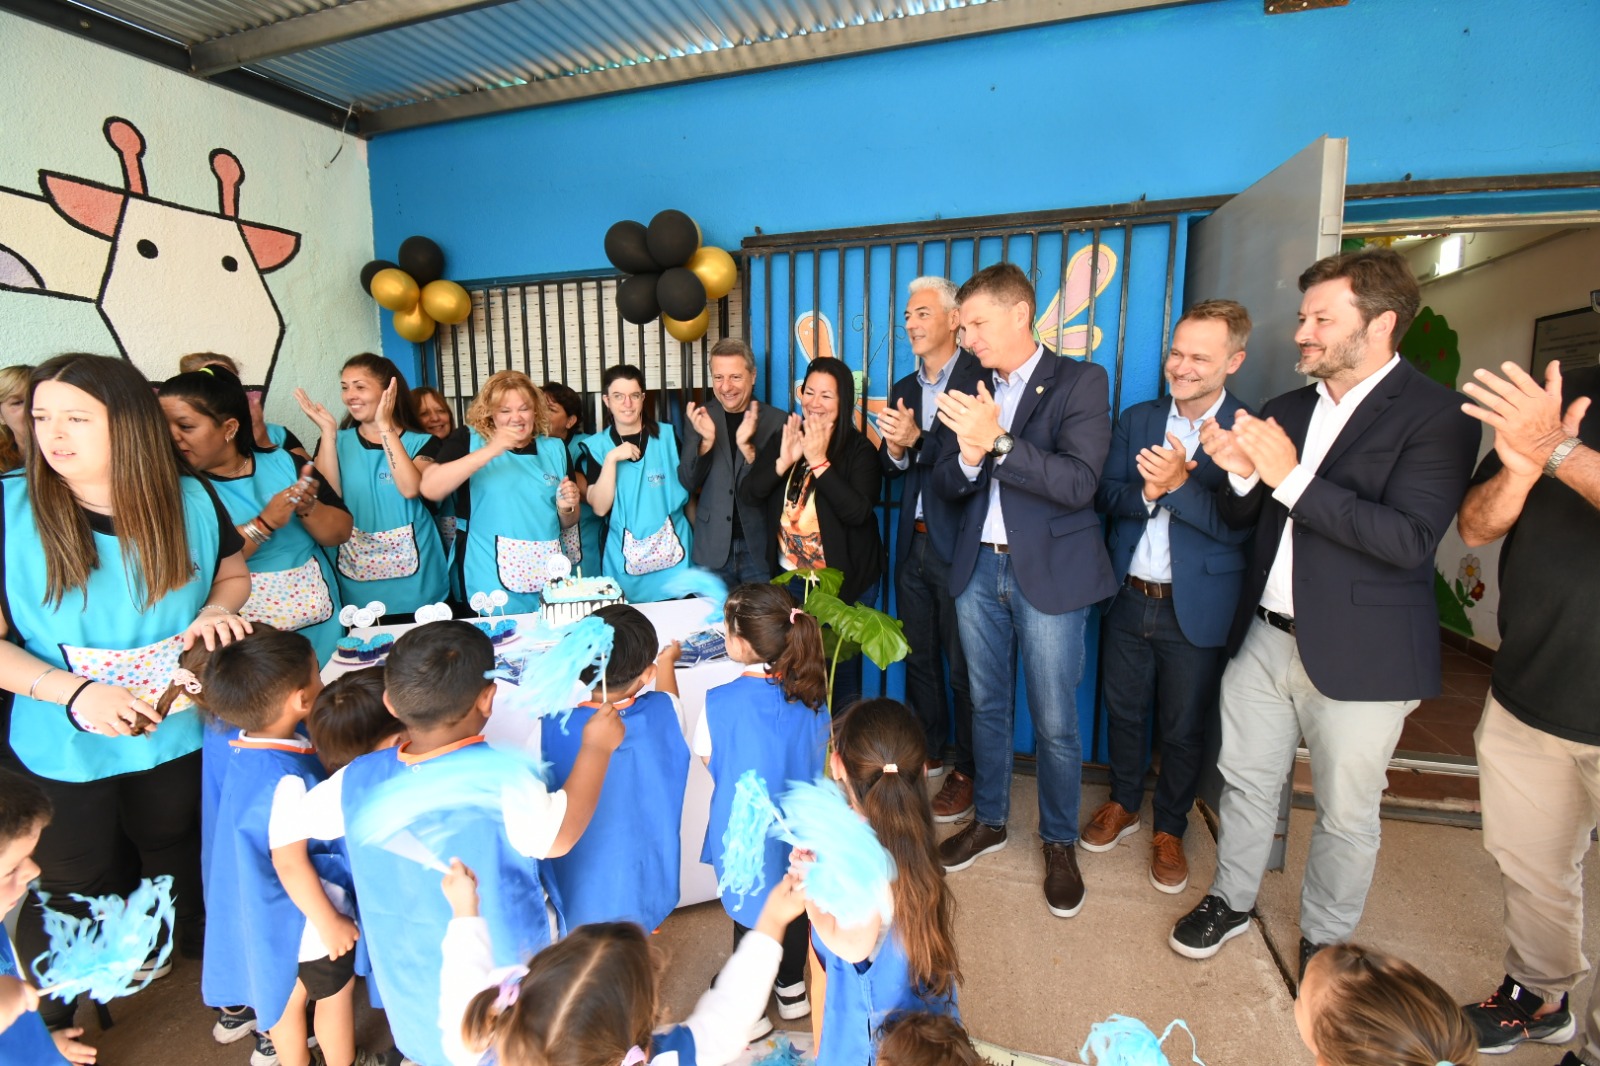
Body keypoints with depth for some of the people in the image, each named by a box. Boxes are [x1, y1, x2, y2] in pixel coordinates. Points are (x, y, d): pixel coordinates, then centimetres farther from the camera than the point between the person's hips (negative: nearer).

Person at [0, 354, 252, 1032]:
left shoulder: (190, 500, -10)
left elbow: (233, 574, 6)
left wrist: (215, 610, -16)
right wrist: (74, 691, -28)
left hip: (179, 734, 2)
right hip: (60, 748, -1)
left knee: (177, 853, 25)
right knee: (72, 895, 18)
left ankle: (199, 950, 51)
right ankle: (57, 1019, 46)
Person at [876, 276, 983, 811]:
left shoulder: (982, 378, -9)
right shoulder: (903, 389, 13)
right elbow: (891, 467, 10)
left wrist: (917, 440, -26)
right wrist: (894, 449, -10)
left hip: (959, 544, -7)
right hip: (913, 542, 7)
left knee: (963, 666, 5)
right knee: (919, 656, 18)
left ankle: (968, 770, 23)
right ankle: (928, 751, 36)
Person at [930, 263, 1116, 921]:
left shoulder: (1080, 382, -6)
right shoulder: (971, 389, 9)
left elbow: (1078, 483, -18)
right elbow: (946, 485, 5)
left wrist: (998, 441, -27)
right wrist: (968, 454, -17)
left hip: (1049, 572, -4)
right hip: (979, 569, 5)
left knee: (1055, 721, 5)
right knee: (987, 706, 16)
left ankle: (1060, 842, 28)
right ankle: (989, 821, 36)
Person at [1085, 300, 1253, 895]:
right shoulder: (1138, 420, 5)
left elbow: (1239, 527, -18)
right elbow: (1106, 495, -1)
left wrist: (1178, 484, -29)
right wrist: (1146, 492, -21)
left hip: (1196, 609, -3)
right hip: (1129, 597, 4)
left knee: (1184, 729, 13)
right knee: (1123, 710, 18)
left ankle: (1169, 829, 35)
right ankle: (1123, 804, 42)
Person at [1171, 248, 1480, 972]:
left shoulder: (1437, 416, -10)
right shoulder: (1287, 410, 8)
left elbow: (1410, 540, -23)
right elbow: (1241, 519, 10)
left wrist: (1290, 476, -26)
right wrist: (1243, 473, -11)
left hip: (1359, 653, -5)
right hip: (1264, 637, 5)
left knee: (1345, 812, 12)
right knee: (1246, 780, 17)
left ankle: (1326, 940, 35)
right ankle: (1231, 901, 38)